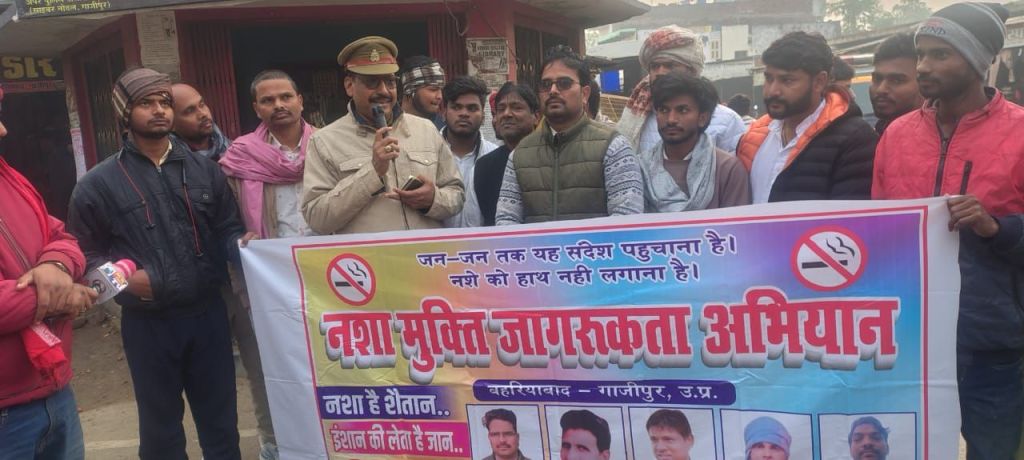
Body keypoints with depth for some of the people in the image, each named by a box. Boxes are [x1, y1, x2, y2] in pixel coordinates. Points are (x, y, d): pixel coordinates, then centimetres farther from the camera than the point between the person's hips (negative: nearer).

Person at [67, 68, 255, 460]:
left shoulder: (204, 170, 7)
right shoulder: (99, 184, -1)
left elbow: (227, 230, 8)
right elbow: (85, 253, 0)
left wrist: (242, 244, -13)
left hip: (207, 313, 2)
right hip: (147, 323, -2)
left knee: (220, 420, 15)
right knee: (161, 427, 16)